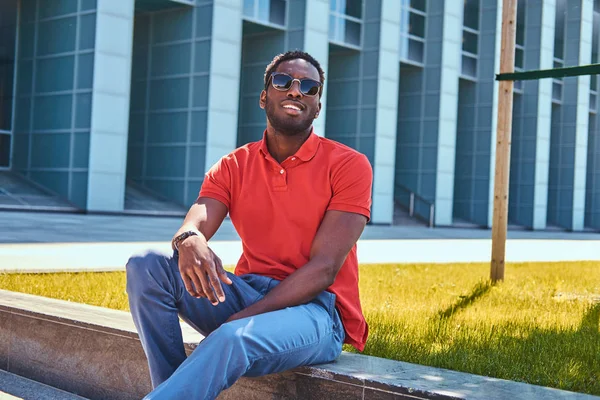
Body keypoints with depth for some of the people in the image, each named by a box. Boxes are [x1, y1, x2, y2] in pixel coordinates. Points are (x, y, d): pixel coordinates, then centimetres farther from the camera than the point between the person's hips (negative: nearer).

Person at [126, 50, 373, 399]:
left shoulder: (349, 165, -4)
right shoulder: (234, 167, 10)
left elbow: (324, 268, -12)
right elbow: (196, 224, -7)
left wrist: (242, 318, -21)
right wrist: (189, 241, -35)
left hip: (313, 307, -5)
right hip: (247, 290, 5)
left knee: (233, 340, -37)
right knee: (146, 266, -17)